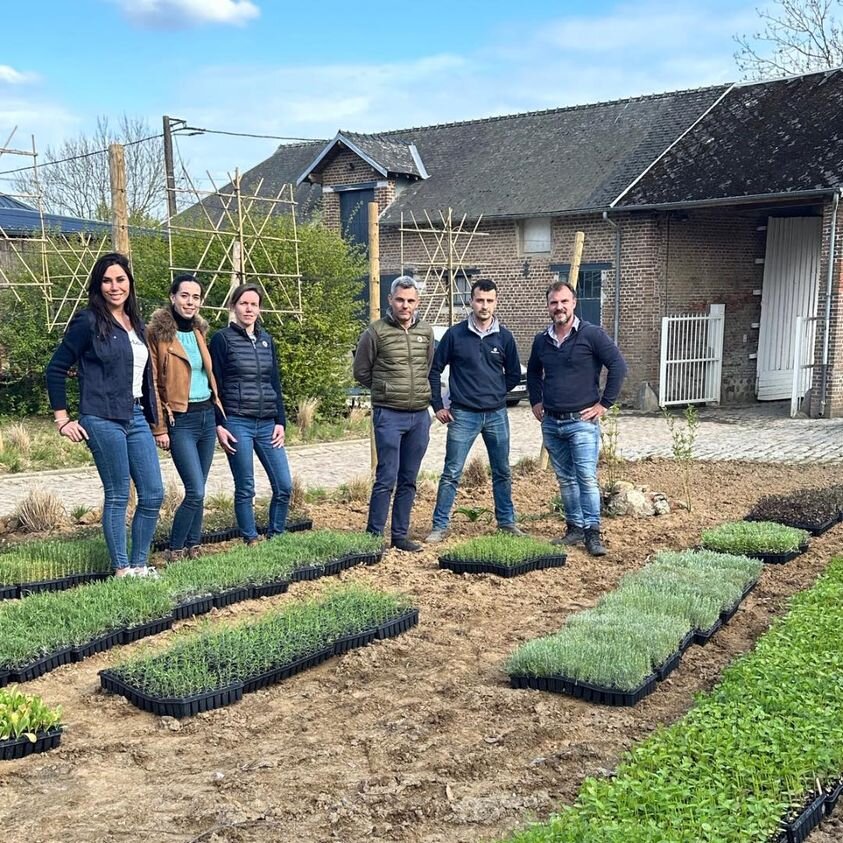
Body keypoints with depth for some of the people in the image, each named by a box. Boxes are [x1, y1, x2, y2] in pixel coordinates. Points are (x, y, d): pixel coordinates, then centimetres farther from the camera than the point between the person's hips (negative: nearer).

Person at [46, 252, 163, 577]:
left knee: (153, 494, 5)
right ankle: (122, 570, 11)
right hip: (103, 420, -7)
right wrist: (63, 420, -6)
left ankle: (139, 564, 19)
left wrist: (153, 418, 17)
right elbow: (55, 370, -4)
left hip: (137, 417, 7)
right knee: (118, 496, 0)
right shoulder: (88, 322, -6)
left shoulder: (135, 323, 14)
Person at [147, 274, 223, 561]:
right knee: (195, 492, -11)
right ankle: (175, 550, 5)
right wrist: (160, 428, -12)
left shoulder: (198, 331, 13)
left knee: (198, 491, 10)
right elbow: (151, 383, -9)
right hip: (180, 420, -6)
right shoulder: (157, 333, -7)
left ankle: (193, 547, 20)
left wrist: (218, 415, 16)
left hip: (207, 415, 6)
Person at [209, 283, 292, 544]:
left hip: (267, 424, 5)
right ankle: (251, 541, 12)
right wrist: (219, 425, -9)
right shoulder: (222, 339, -1)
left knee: (284, 486, 0)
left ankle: (275, 537, 16)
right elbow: (215, 385, -3)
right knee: (245, 489, 0)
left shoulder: (267, 340, 13)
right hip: (237, 423, -4)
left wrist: (280, 422, 8)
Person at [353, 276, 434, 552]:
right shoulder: (376, 331, -5)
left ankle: (400, 535, 19)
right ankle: (373, 536, 4)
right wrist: (386, 389, 10)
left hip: (420, 415, 5)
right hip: (389, 415, -5)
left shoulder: (426, 331, 9)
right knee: (386, 479, -6)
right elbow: (361, 372, 3)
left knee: (408, 481, 10)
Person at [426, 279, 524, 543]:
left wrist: (494, 394, 7)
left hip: (496, 414, 3)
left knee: (502, 472, 12)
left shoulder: (504, 337, 3)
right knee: (451, 473, -1)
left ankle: (506, 521, 26)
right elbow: (434, 369, 2)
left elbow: (514, 374, 14)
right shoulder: (455, 334, -3)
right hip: (463, 415, -2)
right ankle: (440, 526, 7)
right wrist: (438, 406, 0)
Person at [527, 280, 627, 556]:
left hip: (582, 421, -6)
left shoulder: (591, 334, -8)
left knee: (587, 478, -9)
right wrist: (536, 401, 17)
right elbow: (532, 372, 27)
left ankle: (592, 532, -3)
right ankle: (574, 528, 22)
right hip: (551, 422, 6)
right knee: (565, 479, 12)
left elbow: (618, 366, -10)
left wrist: (604, 403, -10)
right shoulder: (542, 340, 9)